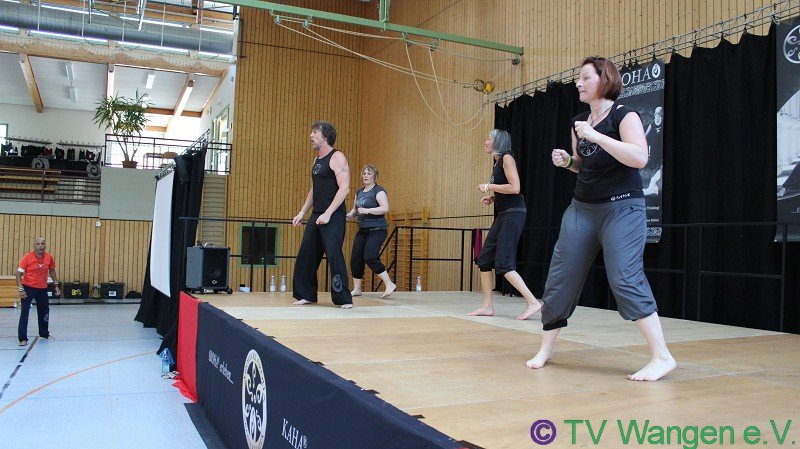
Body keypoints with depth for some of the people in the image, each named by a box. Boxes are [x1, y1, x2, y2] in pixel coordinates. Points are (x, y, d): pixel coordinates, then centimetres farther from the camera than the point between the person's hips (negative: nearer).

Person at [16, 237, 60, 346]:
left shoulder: (49, 257, -4)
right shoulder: (27, 257, -15)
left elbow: (52, 271, 13)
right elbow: (19, 273, -13)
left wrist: (56, 285, 12)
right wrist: (21, 289, -20)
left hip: (42, 288, 4)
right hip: (28, 288, -4)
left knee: (44, 311, 16)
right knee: (24, 312, -11)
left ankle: (44, 333, 36)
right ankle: (22, 338, -7)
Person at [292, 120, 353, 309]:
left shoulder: (337, 158, -9)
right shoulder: (317, 160, 17)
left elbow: (344, 188, -18)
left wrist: (328, 214, -23)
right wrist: (302, 212, 16)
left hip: (333, 217, -9)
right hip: (316, 216, 9)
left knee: (334, 256, -12)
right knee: (306, 256, 9)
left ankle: (343, 299, -4)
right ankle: (307, 295, 20)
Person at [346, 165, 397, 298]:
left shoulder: (378, 190, -6)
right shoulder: (359, 192, 18)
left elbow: (385, 208, -18)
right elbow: (355, 210, 24)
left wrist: (367, 210, -23)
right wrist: (349, 216, 3)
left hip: (376, 230, -8)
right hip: (362, 230, 8)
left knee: (370, 257, -18)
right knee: (355, 259, 3)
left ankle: (390, 285, -9)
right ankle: (356, 289, 14)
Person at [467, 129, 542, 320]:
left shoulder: (507, 158, -10)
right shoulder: (497, 161, 17)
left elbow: (515, 188, -21)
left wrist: (489, 186, -12)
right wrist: (492, 198, 8)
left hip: (513, 213, -10)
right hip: (503, 214, 10)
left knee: (503, 264, -11)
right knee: (484, 259, 8)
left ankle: (533, 302, -5)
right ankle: (487, 306, 14)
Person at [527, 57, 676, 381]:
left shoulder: (624, 115, -8)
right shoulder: (579, 122, 12)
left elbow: (639, 158, -23)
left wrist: (596, 136, -25)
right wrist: (567, 161, 3)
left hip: (621, 208, -6)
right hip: (582, 208, 7)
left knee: (625, 279, -15)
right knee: (560, 276, 3)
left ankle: (661, 357, -5)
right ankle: (545, 349, 16)